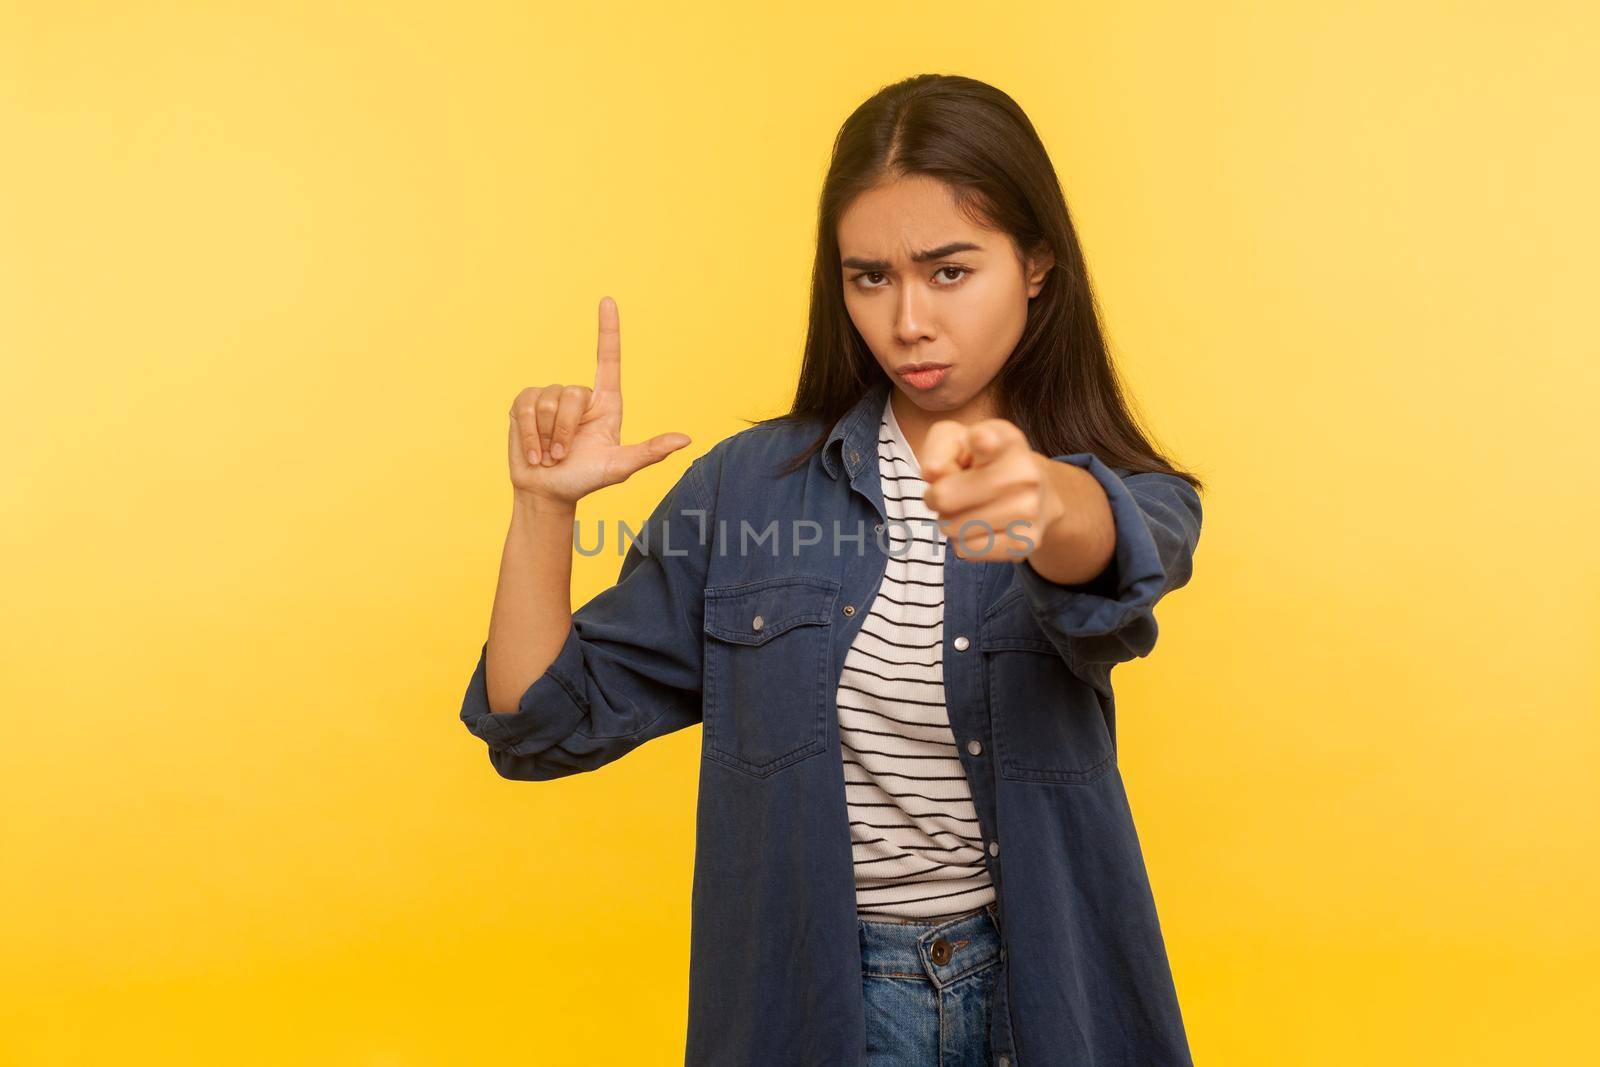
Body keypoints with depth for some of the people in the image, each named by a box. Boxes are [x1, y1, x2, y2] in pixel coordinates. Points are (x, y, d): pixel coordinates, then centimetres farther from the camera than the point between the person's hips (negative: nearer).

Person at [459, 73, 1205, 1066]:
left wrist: (1044, 499, -56)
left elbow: (1116, 553, -33)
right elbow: (544, 723, -3)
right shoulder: (752, 484, -4)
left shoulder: (1124, 497, -7)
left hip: (1039, 986, 0)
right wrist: (545, 504, -18)